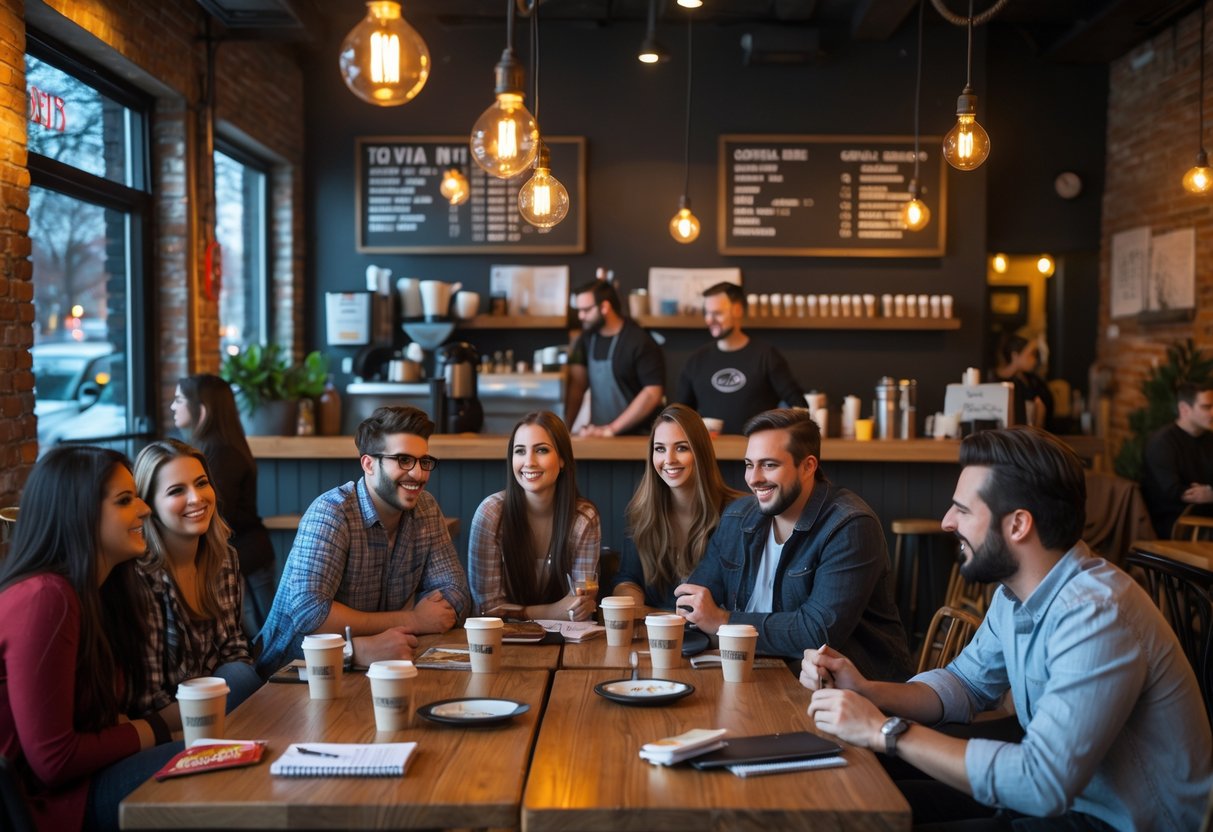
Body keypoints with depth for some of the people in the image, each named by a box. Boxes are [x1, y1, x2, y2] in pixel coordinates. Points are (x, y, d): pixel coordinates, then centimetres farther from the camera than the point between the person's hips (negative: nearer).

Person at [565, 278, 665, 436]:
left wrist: (612, 429, -14)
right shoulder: (586, 340, 9)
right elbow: (577, 386, 7)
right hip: (598, 434, 5)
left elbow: (653, 393, -13)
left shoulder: (640, 342, -8)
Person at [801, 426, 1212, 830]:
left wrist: (886, 732, -28)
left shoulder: (1096, 615, -30)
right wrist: (867, 692, -6)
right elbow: (967, 683, 13)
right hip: (1064, 793, 8)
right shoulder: (1015, 593, 0)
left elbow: (1044, 783, -35)